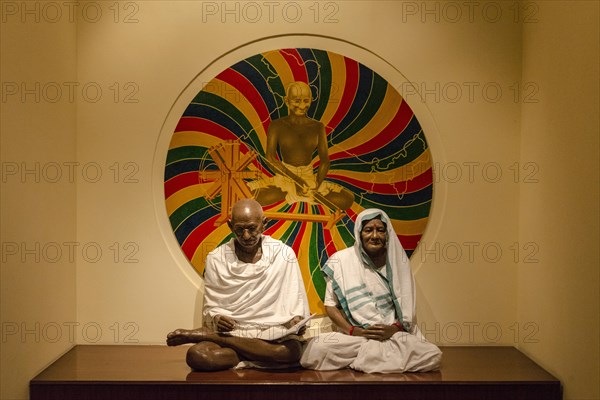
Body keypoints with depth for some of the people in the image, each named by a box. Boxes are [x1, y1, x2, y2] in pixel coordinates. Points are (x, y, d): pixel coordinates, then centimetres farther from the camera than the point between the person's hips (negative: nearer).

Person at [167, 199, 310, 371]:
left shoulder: (283, 254, -1)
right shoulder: (216, 259, 2)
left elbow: (295, 300, 2)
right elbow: (211, 307, 6)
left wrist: (296, 319, -19)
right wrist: (216, 319, -15)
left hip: (273, 334, 3)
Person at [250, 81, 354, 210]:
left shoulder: (318, 127, 6)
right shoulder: (277, 126, -2)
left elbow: (325, 160, 2)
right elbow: (270, 158, -10)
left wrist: (316, 186, -16)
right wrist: (296, 180, -22)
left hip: (310, 179, 3)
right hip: (284, 179, -2)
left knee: (347, 199, -20)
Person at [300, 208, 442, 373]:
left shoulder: (397, 261, 7)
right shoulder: (341, 260, 2)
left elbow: (407, 306, 8)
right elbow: (330, 304, 4)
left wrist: (394, 329, -11)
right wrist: (353, 330, -11)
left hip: (394, 335, 2)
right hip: (352, 337, -2)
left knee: (433, 356, -27)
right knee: (316, 349, -32)